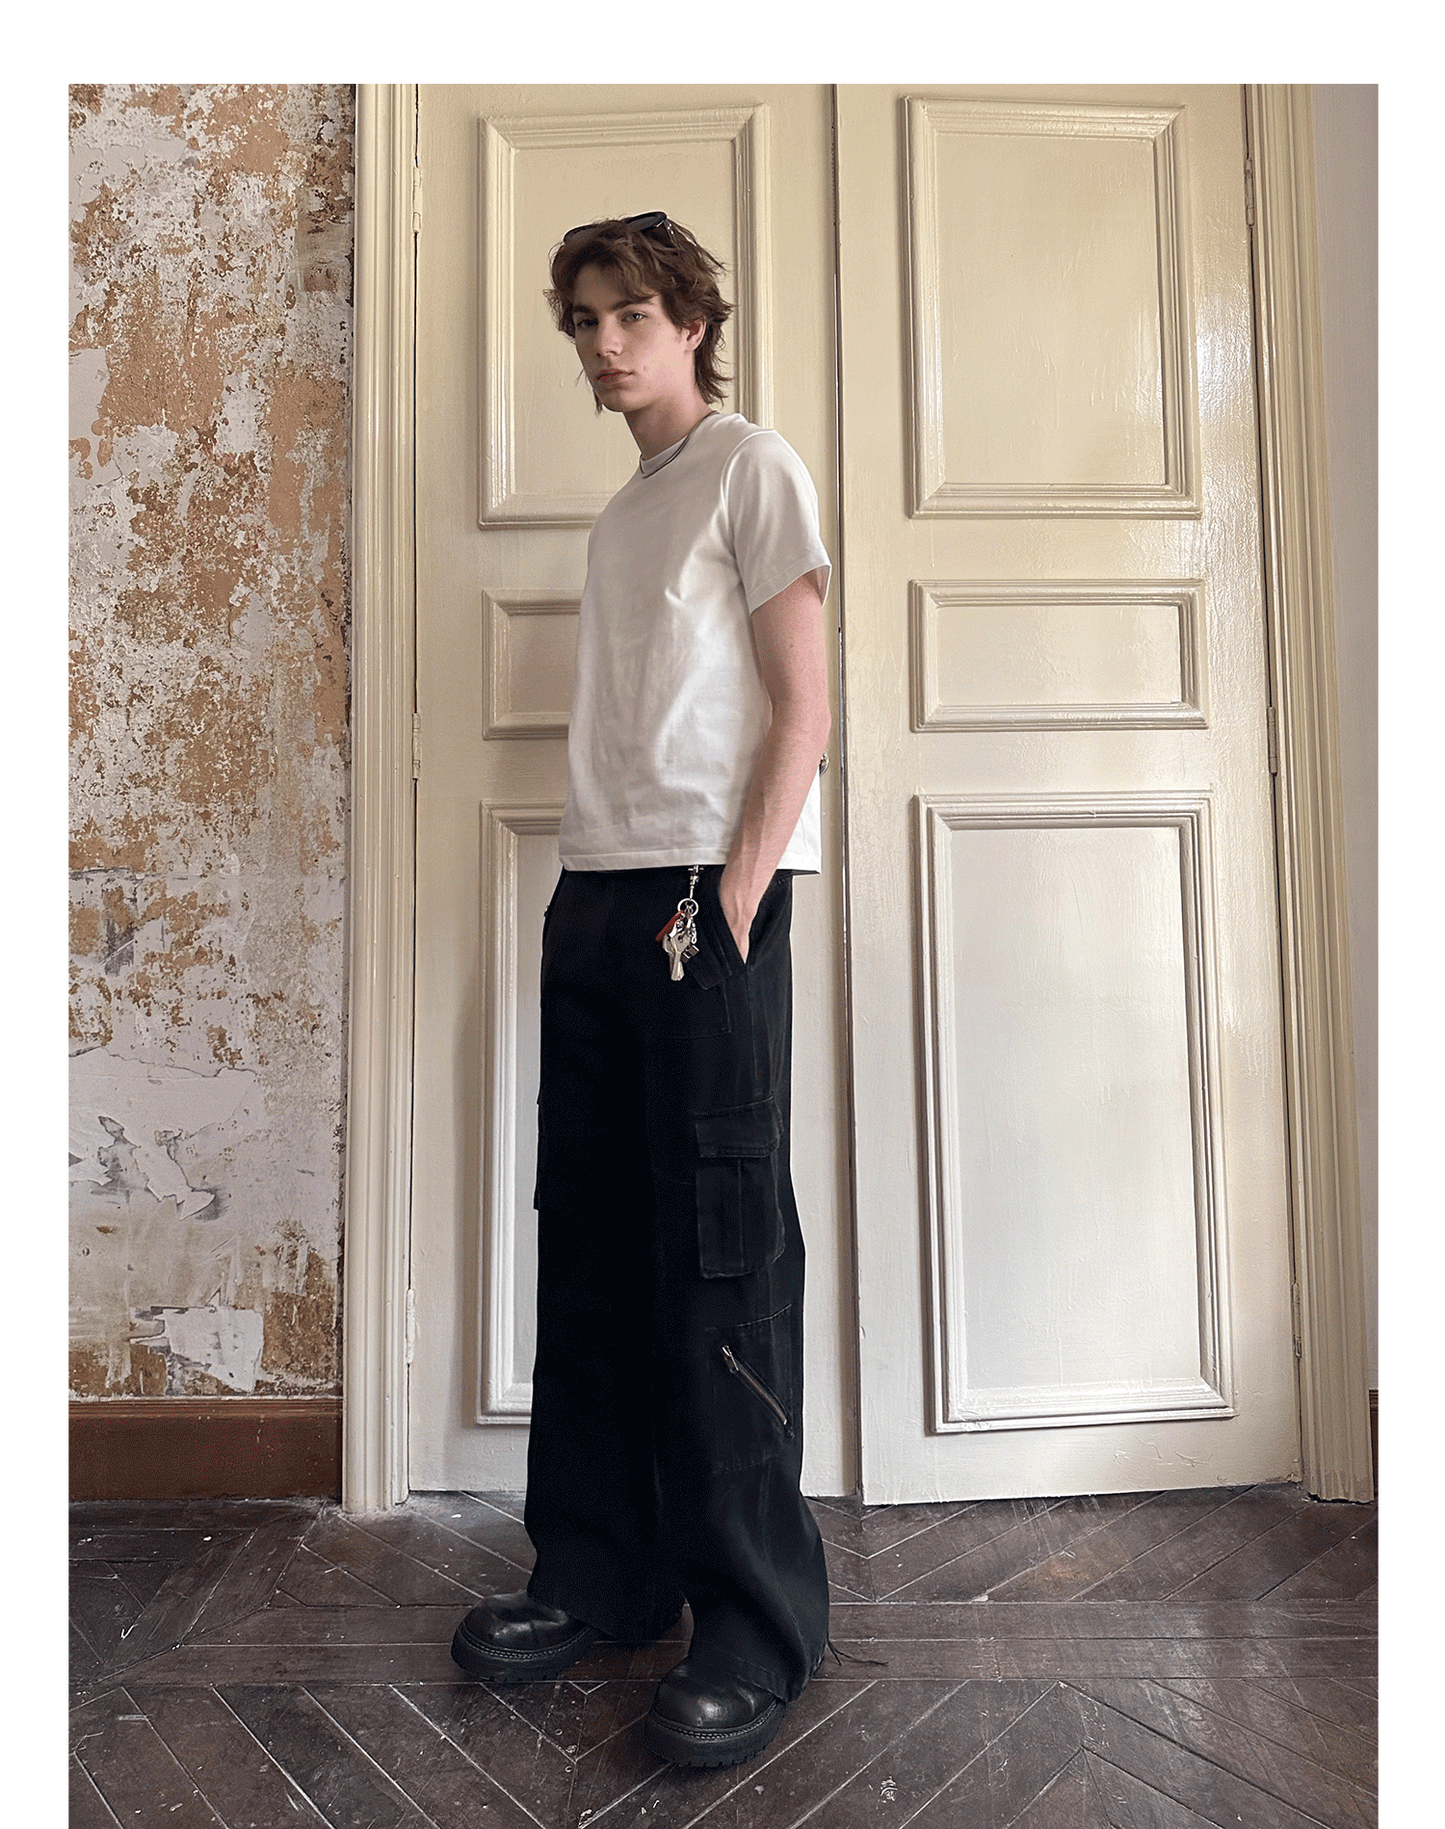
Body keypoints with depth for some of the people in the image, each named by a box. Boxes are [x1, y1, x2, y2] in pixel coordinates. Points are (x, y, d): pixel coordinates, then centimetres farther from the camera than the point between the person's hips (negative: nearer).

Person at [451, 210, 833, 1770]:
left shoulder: (751, 466, 5)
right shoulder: (621, 514, 25)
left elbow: (803, 714, -5)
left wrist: (733, 897, -14)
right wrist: (595, 886, 9)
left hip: (710, 893, -7)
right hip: (595, 893, 7)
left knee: (722, 1253, -5)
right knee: (592, 1242, 8)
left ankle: (757, 1625, 10)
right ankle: (602, 1572, 23)